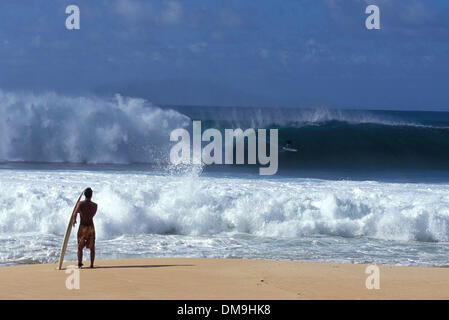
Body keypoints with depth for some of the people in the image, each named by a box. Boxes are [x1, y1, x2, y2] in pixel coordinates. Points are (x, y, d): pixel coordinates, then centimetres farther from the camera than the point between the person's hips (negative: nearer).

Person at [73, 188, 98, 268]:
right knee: (92, 247, 11)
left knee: (80, 247, 11)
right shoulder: (95, 205, -2)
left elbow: (75, 213, -23)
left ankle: (80, 264, 5)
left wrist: (74, 220, -4)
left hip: (82, 227, -1)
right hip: (91, 227, 1)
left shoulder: (81, 203, -10)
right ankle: (92, 264, 7)